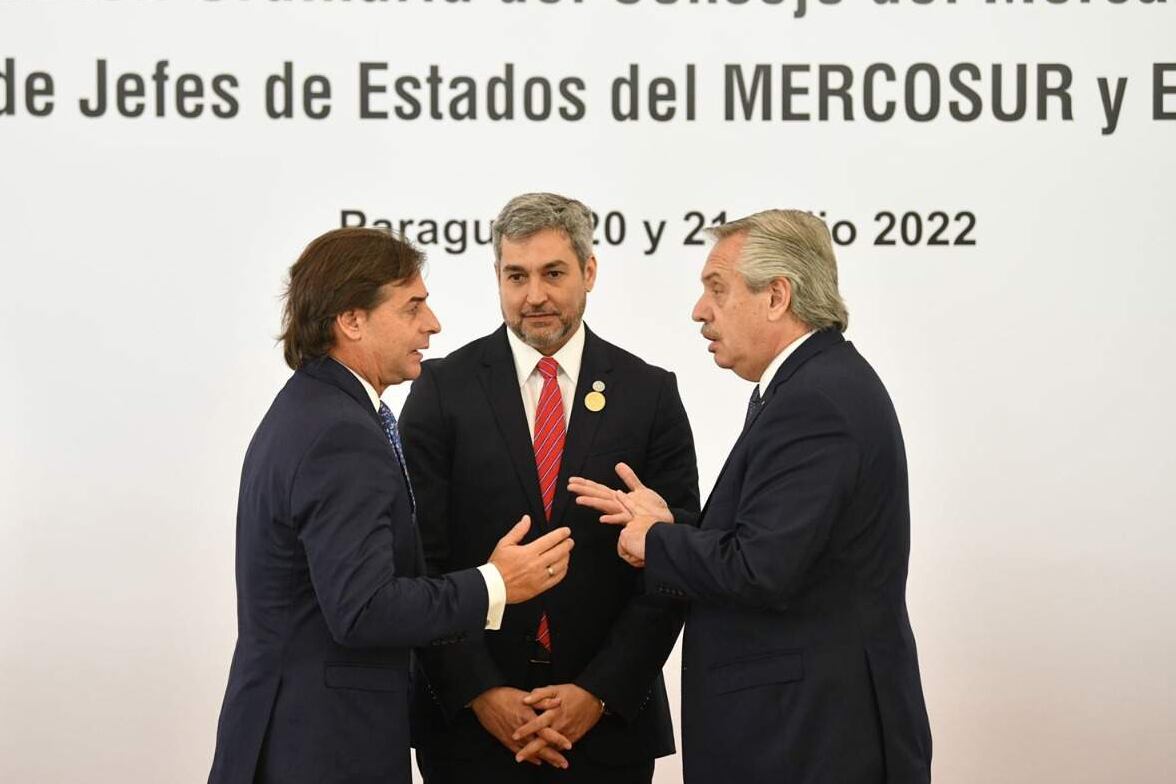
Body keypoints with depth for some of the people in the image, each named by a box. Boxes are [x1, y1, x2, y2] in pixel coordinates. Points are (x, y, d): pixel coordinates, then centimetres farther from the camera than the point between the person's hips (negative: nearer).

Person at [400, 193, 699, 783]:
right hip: (469, 714, 0)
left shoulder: (650, 394, 2)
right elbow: (422, 559, -4)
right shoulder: (442, 389, 0)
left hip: (608, 717, 1)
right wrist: (481, 693, -11)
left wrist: (599, 693, -9)